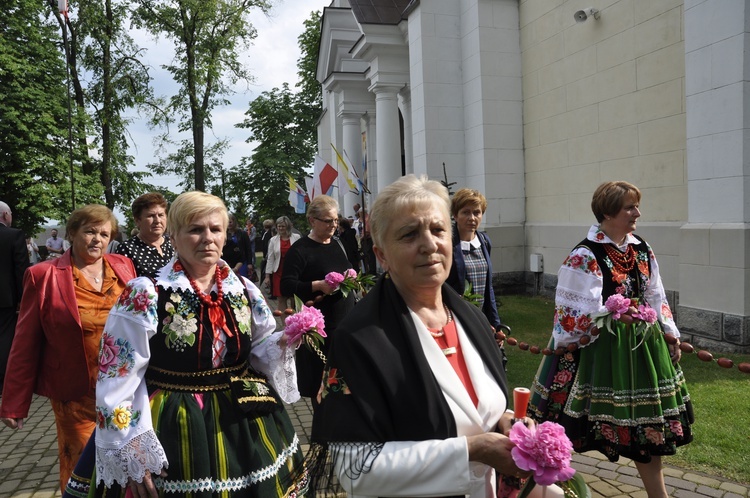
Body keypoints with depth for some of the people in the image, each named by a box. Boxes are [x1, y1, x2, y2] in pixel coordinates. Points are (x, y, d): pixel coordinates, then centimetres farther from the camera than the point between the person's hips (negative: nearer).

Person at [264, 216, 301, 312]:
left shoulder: (297, 237, 0)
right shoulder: (273, 240, 6)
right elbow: (270, 259, 6)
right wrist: (267, 276, 2)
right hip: (279, 273, 2)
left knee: (294, 299, -1)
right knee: (281, 299, 3)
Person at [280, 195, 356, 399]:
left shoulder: (337, 245, 13)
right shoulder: (300, 249, -9)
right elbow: (286, 287, -15)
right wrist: (318, 285, -27)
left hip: (345, 321, 6)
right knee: (319, 381, 1)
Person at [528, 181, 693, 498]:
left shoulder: (642, 250, 7)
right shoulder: (585, 255, -14)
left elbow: (656, 297, 15)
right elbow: (576, 308, -17)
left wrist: (669, 332, 11)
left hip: (641, 343, 6)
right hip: (599, 345, -6)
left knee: (647, 422, 13)